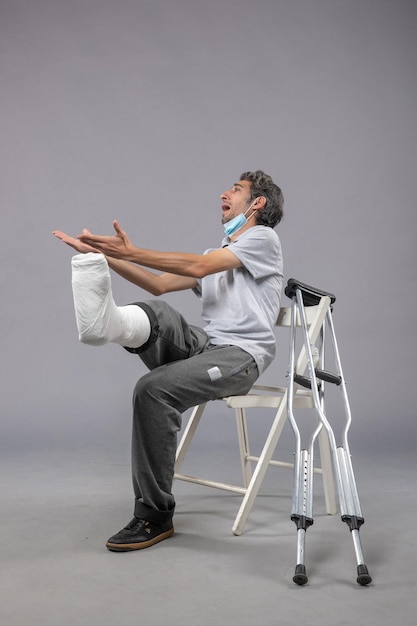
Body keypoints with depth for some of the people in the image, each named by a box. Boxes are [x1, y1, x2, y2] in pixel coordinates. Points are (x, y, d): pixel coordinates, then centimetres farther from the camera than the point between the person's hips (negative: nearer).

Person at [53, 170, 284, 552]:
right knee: (154, 314, -22)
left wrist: (131, 253, -15)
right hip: (202, 345, 7)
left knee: (155, 389, -28)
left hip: (241, 354, -7)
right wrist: (103, 256, 11)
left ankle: (155, 516, -20)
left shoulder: (262, 238, 4)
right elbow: (160, 284, 21)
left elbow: (198, 267, -11)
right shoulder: (218, 255, 30)